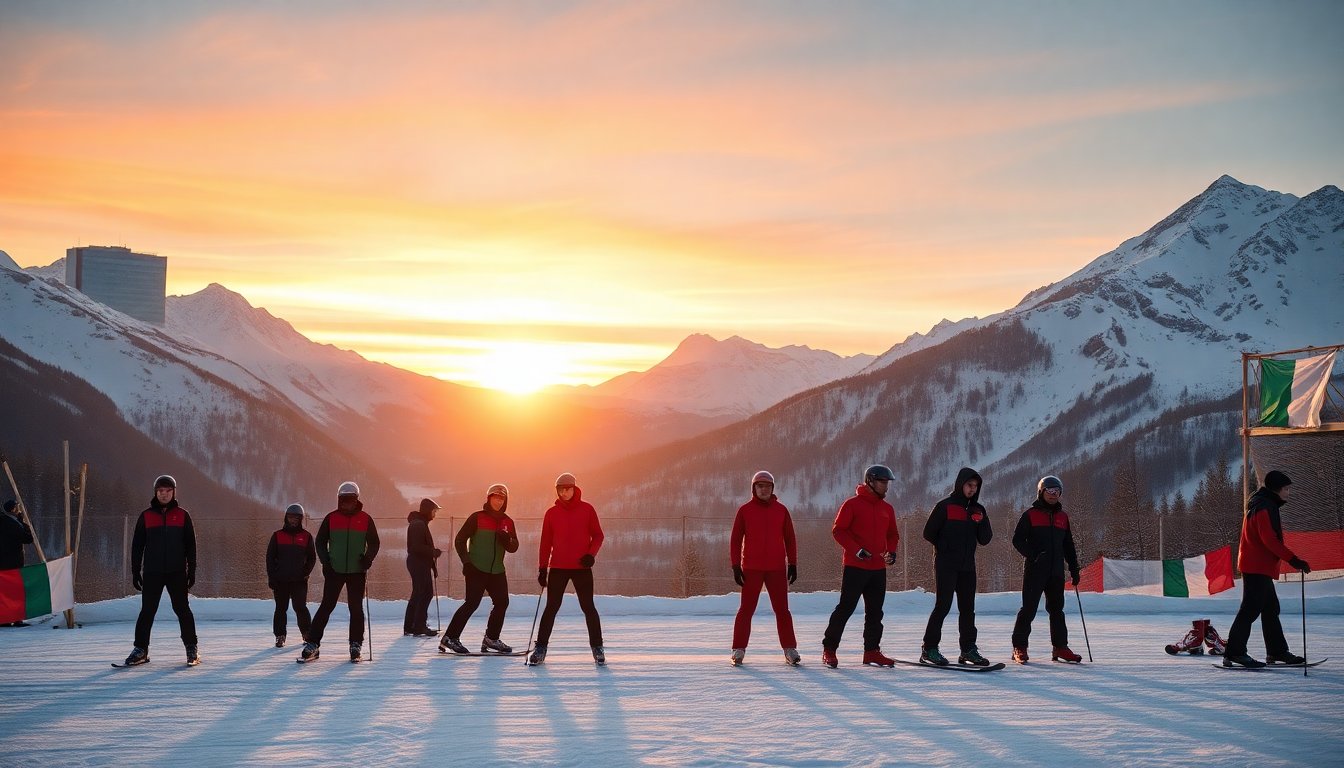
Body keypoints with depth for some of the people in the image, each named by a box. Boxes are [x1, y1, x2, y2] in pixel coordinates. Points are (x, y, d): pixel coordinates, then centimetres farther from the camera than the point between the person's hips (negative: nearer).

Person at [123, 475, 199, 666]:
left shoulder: (182, 515, 4)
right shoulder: (146, 516, 5)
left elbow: (190, 545, 6)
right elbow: (137, 545, 7)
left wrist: (191, 571, 1)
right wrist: (135, 572, 2)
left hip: (177, 572, -1)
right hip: (152, 572, 1)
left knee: (182, 610, 1)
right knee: (147, 611, 1)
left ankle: (192, 648, 8)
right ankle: (140, 649, 8)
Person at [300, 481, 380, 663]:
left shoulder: (365, 519, 3)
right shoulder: (331, 518, 3)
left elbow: (374, 543, 8)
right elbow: (321, 542, 9)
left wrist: (368, 559, -9)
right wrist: (325, 561, -3)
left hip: (357, 571, 0)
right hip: (334, 571, 0)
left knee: (356, 608, 3)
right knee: (326, 606, -3)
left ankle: (356, 646, 11)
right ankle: (312, 644, -1)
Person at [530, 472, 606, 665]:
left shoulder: (587, 509, 2)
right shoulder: (552, 512, 5)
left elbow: (597, 535, 6)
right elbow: (546, 542, 7)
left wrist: (591, 554, -11)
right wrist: (542, 568, 4)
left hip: (582, 567, -1)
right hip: (558, 567, 1)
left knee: (588, 607, 1)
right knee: (551, 607, -1)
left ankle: (597, 647, 10)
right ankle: (540, 648, 4)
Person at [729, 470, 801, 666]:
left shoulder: (781, 510, 7)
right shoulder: (745, 510, 2)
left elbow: (790, 538, 11)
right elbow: (736, 540, 3)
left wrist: (792, 564, 6)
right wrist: (736, 567, -3)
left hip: (777, 569, 1)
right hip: (751, 569, -1)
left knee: (782, 609, 2)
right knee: (747, 609, 0)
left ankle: (790, 650, 7)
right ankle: (739, 650, 6)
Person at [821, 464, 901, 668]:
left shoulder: (887, 509, 13)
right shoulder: (853, 504, -6)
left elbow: (893, 535, 21)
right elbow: (838, 530, -10)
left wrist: (891, 552, 2)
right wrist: (856, 550, -18)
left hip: (878, 568, 6)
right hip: (855, 567, -6)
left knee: (875, 612, 9)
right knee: (846, 608, -6)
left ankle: (872, 651, 17)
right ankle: (829, 649, 2)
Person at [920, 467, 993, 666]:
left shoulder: (978, 510, 12)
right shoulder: (945, 506, -4)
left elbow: (984, 540, 6)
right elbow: (929, 533, -5)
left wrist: (981, 522, -11)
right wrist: (946, 548, 2)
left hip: (967, 566, 6)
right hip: (945, 565, -6)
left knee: (967, 608, 7)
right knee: (943, 605, -9)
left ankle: (968, 649, 13)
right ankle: (929, 648, -4)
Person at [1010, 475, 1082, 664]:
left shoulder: (1062, 517, 15)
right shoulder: (1030, 515, 1)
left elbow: (1068, 546, 20)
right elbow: (1018, 539, -4)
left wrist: (1074, 569, 15)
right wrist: (1033, 555, -17)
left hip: (1056, 572, 5)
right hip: (1035, 571, -5)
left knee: (1057, 609, 7)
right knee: (1029, 609, -5)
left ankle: (1060, 647, 12)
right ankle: (1019, 647, 0)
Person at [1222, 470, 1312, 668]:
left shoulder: (1266, 505, 18)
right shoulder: (1264, 508, -15)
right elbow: (1270, 540, -23)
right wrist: (1293, 559, -24)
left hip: (1260, 566, 11)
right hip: (1257, 565, -11)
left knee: (1270, 608, 14)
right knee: (1251, 609, -11)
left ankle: (1277, 651, 21)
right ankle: (1234, 653, -12)